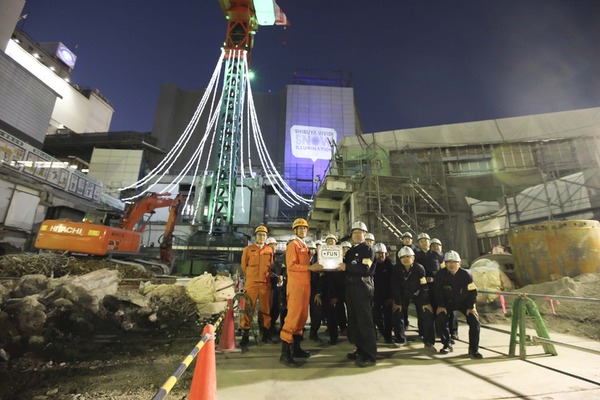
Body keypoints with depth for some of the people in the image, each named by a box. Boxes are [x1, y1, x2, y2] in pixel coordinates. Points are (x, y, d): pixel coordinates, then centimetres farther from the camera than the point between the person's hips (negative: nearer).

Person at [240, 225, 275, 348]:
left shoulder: (270, 250, 7)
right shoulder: (248, 249, 2)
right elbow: (244, 265, 8)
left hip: (266, 283, 2)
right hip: (251, 283, -2)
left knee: (266, 309, 9)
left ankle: (266, 333, 21)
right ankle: (245, 335, 9)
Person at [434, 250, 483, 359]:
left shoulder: (466, 274, -19)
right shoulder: (440, 275, -17)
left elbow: (472, 291, -11)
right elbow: (438, 291, -9)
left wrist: (471, 307, -16)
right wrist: (441, 305, -13)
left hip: (464, 302, 0)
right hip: (448, 302, 0)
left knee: (474, 321, -16)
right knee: (440, 320, -17)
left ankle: (473, 349, 3)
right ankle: (447, 345, 5)